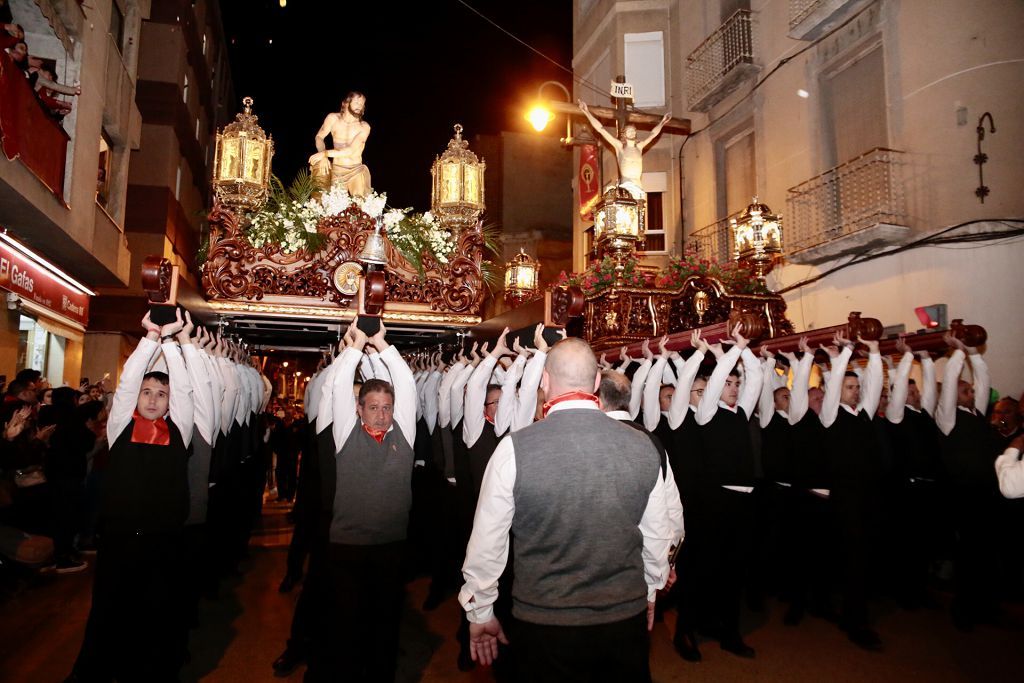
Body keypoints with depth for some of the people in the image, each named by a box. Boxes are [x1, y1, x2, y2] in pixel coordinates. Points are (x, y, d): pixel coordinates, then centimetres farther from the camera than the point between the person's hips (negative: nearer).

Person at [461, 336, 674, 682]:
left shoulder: (515, 447, -18)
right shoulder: (643, 445, -9)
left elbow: (486, 543, -10)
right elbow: (657, 535, 3)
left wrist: (480, 612, 5)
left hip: (546, 626, -2)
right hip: (627, 617, 3)